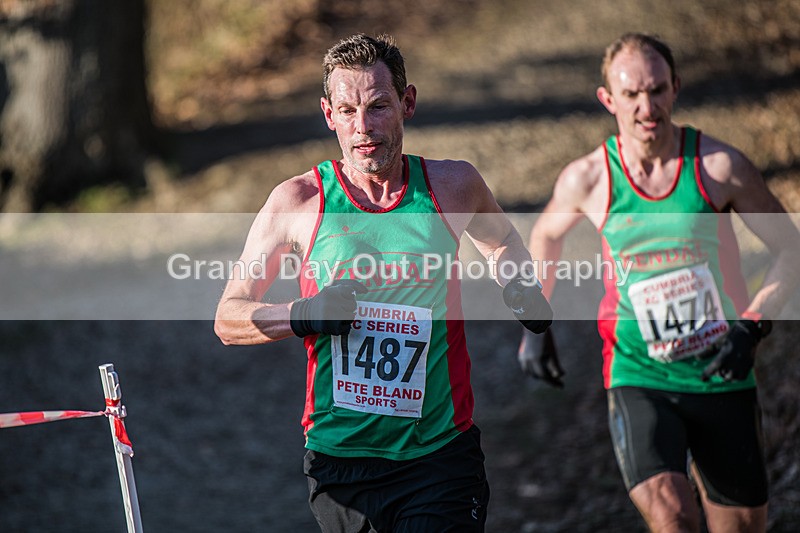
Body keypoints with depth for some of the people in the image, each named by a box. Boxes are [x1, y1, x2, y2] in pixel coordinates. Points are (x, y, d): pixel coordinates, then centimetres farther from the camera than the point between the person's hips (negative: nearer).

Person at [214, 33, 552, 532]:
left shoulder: (454, 186, 2)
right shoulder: (298, 201, -2)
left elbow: (502, 240, 26)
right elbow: (228, 318, 2)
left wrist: (521, 288, 5)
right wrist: (302, 316, -16)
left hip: (440, 456, 0)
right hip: (339, 457, 0)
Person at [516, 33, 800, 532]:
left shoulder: (719, 166, -8)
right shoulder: (587, 180, -5)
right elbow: (546, 236, 18)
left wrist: (753, 324, -13)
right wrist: (535, 325, 10)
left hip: (722, 376, 1)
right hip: (638, 376, -1)